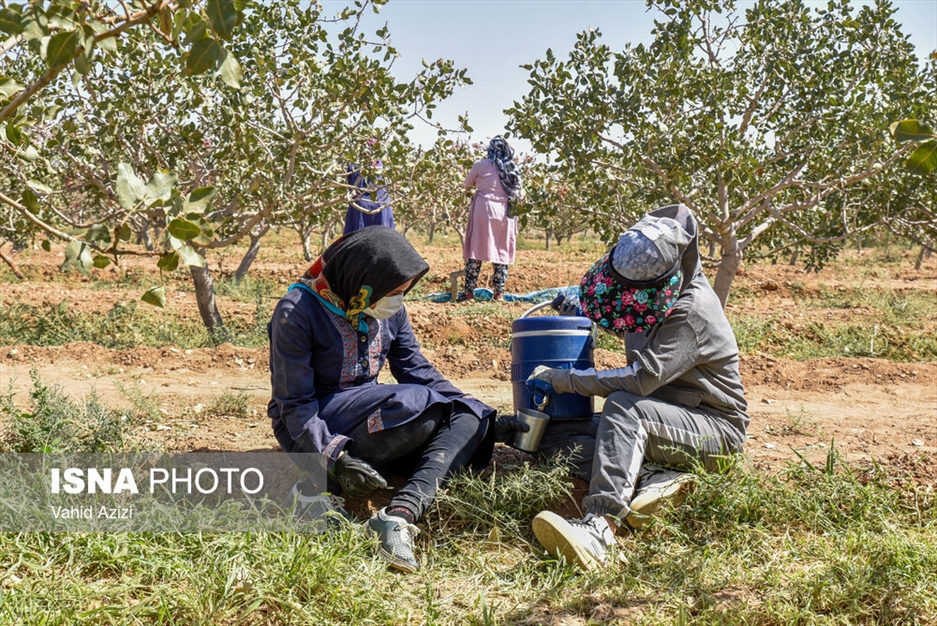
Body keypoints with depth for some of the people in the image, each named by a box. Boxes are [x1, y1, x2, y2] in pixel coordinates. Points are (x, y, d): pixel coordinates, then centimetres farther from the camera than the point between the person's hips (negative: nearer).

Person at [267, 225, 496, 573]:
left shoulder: (390, 310, 4)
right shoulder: (298, 311, -15)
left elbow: (417, 370, 7)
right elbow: (295, 404, -16)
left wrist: (468, 405, -8)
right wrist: (334, 456, -30)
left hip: (373, 418, 7)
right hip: (313, 429, -7)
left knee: (470, 416, -16)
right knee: (418, 402, -31)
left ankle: (401, 512, -36)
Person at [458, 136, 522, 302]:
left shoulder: (481, 165, -3)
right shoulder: (513, 169, 7)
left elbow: (467, 185, 10)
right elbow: (517, 194, 11)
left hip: (483, 209, -3)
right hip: (505, 213, 3)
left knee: (476, 250, -1)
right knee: (502, 252, 7)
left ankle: (469, 291, -3)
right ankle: (499, 292, 6)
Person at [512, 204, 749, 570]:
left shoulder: (694, 310, -22)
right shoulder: (649, 299, 4)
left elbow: (641, 379, -30)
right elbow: (628, 326, 29)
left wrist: (561, 380, -23)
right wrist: (583, 313, 9)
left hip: (715, 427, -9)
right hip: (657, 420, 9)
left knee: (623, 405, -38)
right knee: (555, 436, -8)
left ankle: (600, 525, -53)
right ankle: (656, 479, -26)